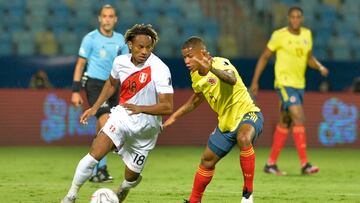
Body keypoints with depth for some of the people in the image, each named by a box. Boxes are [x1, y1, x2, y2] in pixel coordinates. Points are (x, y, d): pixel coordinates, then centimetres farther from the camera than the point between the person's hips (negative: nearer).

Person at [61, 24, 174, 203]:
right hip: (122, 116, 2)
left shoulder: (160, 70, -21)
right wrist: (95, 108, 14)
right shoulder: (120, 62, -5)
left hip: (145, 128, -2)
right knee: (94, 155, -21)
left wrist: (140, 108, -37)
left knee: (131, 177, 10)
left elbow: (167, 107, -24)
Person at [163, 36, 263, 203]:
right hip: (226, 122, 8)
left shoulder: (220, 63, -23)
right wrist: (175, 116, 22)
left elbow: (232, 80, -48)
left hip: (247, 114, -8)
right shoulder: (195, 76, 1)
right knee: (207, 161, 15)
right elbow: (197, 98, 23)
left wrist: (212, 69, -65)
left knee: (244, 138, -40)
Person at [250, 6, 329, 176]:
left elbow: (309, 58, 17)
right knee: (299, 119, -18)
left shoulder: (307, 34, 8)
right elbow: (265, 57, -1)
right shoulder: (279, 35, -9)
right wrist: (255, 81, -2)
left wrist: (320, 67, -4)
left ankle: (271, 164, 20)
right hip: (284, 83, -7)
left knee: (285, 123, 12)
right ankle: (304, 164, -20)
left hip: (299, 85, 7)